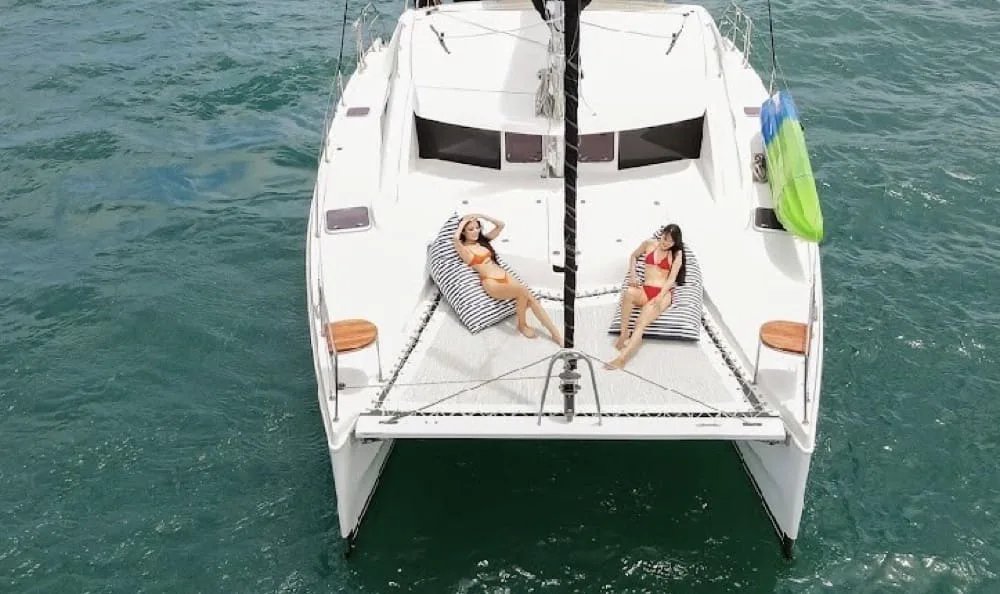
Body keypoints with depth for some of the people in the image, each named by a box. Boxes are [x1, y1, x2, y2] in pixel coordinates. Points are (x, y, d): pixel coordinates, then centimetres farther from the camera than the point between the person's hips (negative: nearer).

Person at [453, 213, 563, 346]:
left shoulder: (483, 240, 19)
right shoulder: (463, 248, -1)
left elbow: (501, 225, 20)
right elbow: (456, 237, -23)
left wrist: (481, 216, 13)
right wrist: (463, 222, -5)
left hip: (505, 276, 7)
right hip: (491, 283, -7)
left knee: (531, 298, -17)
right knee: (523, 291, -31)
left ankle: (556, 334, -18)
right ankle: (522, 324, -7)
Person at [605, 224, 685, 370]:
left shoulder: (676, 254, 5)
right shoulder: (649, 244, 13)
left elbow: (672, 279, -4)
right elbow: (633, 256, 29)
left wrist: (659, 298, -19)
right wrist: (632, 275, 11)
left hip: (664, 293, -3)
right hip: (644, 291, 3)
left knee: (641, 323, -30)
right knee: (629, 292, -37)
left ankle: (622, 357, -45)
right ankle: (624, 334, -27)